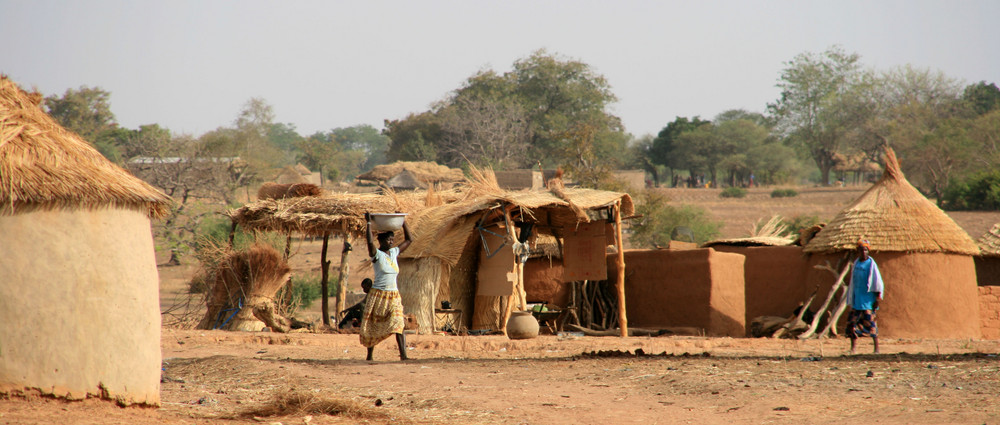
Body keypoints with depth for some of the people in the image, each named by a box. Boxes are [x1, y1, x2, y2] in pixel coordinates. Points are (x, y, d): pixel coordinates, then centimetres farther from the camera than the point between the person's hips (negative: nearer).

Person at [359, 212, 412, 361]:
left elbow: (409, 239, 19)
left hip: (394, 295, 4)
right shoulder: (376, 254, -7)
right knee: (373, 327, 4)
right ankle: (369, 355, 16)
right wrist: (368, 223, -20)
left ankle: (403, 354, -19)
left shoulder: (394, 252, 10)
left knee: (398, 323, -11)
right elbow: (370, 241, -27)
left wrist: (403, 221, 14)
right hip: (378, 295, -4)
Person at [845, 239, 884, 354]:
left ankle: (876, 348, -2)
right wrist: (851, 298, 18)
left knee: (870, 322, -7)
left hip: (868, 298, -6)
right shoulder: (856, 263, 11)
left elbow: (878, 282, -7)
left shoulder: (871, 264, -6)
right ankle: (854, 346, 10)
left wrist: (877, 299, -12)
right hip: (857, 299, 6)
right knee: (852, 321, 3)